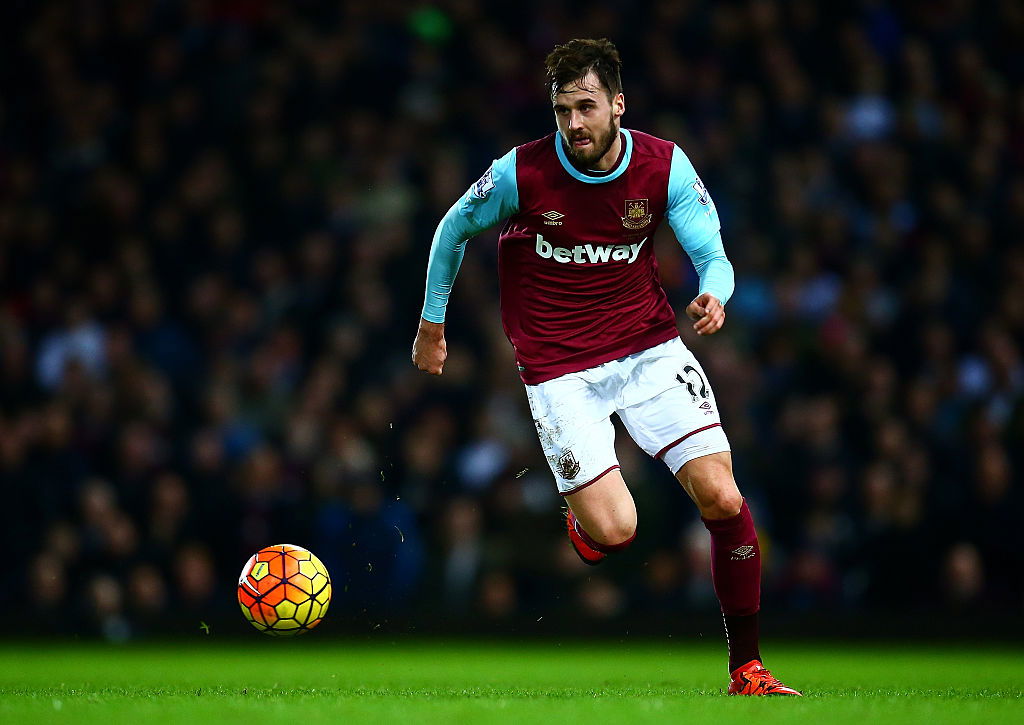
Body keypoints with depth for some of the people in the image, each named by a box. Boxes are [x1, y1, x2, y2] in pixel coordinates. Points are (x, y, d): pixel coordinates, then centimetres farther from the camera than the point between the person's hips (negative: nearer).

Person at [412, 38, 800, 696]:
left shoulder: (665, 166, -8)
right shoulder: (522, 173, -13)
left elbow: (713, 255, -7)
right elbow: (454, 229, 5)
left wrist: (713, 295, -31)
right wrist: (432, 324, 13)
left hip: (651, 348, 2)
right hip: (559, 369, -2)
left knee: (722, 498, -12)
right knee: (613, 532, -16)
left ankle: (747, 667, 1)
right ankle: (581, 519, 24)